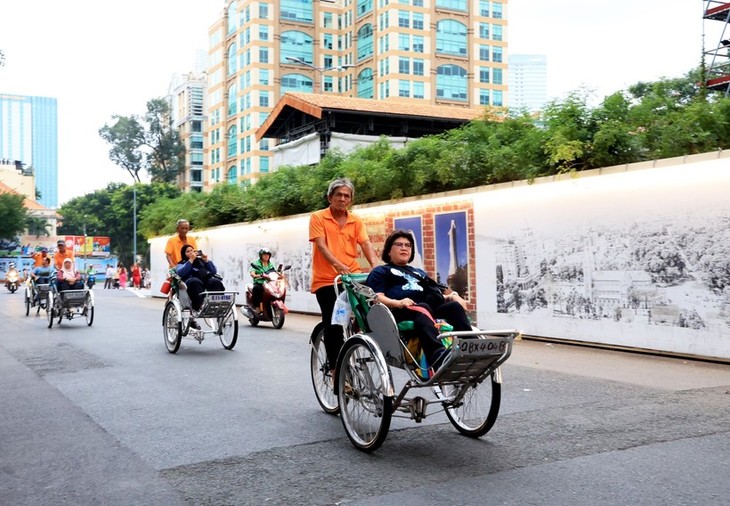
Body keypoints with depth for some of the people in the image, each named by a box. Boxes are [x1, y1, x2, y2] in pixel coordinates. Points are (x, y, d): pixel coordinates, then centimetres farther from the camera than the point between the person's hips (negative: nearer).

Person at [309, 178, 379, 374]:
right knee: (333, 326, -3)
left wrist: (375, 266, -21)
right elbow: (321, 245, -11)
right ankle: (335, 370, 8)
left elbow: (366, 244, -2)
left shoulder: (356, 221, 11)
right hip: (326, 280, -3)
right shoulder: (318, 218, 1)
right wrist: (338, 265, -27)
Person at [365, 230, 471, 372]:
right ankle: (439, 357, -63)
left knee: (455, 306, -25)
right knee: (422, 309, -38)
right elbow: (376, 298, 5)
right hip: (400, 312, -5)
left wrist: (451, 296, 7)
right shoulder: (380, 272, 24)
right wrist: (397, 303, -16)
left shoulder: (420, 272, 41)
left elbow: (437, 295, 30)